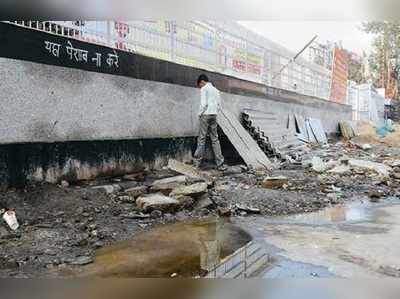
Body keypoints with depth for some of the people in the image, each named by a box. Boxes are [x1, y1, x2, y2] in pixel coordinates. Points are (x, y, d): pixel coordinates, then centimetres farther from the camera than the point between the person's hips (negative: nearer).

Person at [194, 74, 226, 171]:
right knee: (215, 139, 4)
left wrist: (199, 114, -1)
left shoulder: (204, 88, -2)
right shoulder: (216, 90, 19)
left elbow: (204, 103, -11)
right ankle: (220, 164, -1)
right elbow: (219, 106, 15)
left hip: (206, 115, -6)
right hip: (214, 115, 6)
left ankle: (197, 162, 2)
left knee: (202, 139, -2)